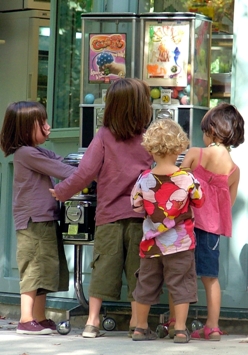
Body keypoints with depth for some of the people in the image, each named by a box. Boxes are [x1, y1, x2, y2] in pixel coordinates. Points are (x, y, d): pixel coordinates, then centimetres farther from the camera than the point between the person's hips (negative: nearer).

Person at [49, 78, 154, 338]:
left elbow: (86, 173, -9)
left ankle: (92, 321, 8)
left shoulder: (104, 136, -5)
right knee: (137, 268, 6)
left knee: (103, 267, 6)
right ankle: (136, 322, 7)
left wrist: (61, 192, 3)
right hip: (140, 214, 0)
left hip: (109, 214, 0)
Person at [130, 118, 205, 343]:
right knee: (181, 285, 5)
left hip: (152, 242, 2)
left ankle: (141, 328, 23)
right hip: (180, 243, -2)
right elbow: (199, 201, 2)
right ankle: (181, 330, 3)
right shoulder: (186, 179, -12)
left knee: (147, 284, 14)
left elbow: (136, 205, 3)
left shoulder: (144, 180, -8)